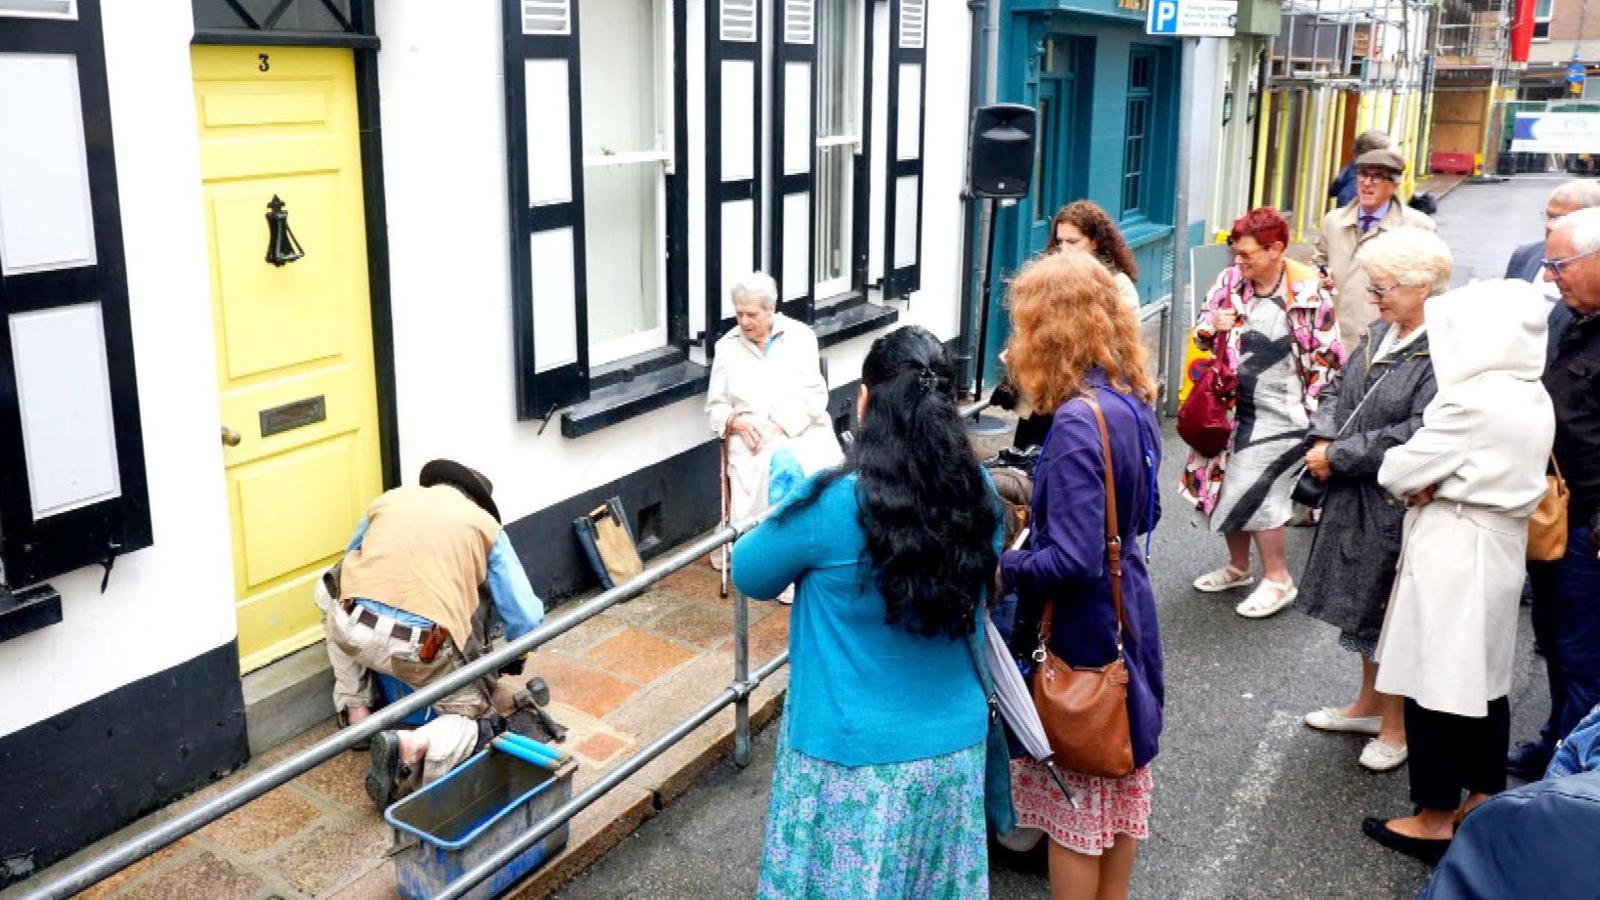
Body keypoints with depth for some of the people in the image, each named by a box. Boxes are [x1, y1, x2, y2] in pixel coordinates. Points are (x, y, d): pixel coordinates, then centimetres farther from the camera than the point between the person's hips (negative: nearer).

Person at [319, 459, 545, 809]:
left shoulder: (389, 499, 22)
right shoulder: (485, 524, 14)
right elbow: (525, 617, 12)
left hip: (355, 632, 3)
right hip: (424, 649, -2)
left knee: (331, 592, 36)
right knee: (471, 718, 22)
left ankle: (354, 710, 30)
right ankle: (415, 746, -11)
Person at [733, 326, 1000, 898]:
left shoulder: (832, 504, -22)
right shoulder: (978, 494, -7)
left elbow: (749, 575, -5)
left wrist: (792, 508, 12)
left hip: (855, 760, -4)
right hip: (954, 748, 5)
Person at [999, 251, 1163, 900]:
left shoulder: (1077, 420, -26)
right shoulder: (1131, 398, 1)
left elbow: (1074, 561, -28)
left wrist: (1001, 568, -14)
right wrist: (1042, 517, 13)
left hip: (1081, 630, -9)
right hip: (1128, 610, 9)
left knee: (1074, 793, 8)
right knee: (1122, 774, 22)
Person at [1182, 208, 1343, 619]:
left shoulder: (1308, 292, -12)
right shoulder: (1230, 280, 1)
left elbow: (1328, 358, -6)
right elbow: (1203, 334, 11)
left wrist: (1309, 412, -7)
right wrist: (1213, 327, -13)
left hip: (1279, 413, -6)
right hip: (1231, 406, 6)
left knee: (1253, 494, -8)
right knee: (1224, 484, 11)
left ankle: (1278, 580, 11)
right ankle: (1238, 567, 32)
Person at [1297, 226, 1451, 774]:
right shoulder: (1381, 332, 5)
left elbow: (1416, 435, -26)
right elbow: (1340, 390, 13)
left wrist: (1338, 457, -19)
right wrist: (1323, 439, -5)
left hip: (1399, 502, -8)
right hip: (1355, 497, 8)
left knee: (1391, 611, 6)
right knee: (1364, 604, 20)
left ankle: (1395, 727, 24)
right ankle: (1369, 705, 38)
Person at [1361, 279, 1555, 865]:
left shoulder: (1471, 401, -22)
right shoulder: (1535, 398, 6)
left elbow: (1397, 472, -17)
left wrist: (1413, 483, 4)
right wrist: (1437, 482, -4)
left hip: (1453, 549, -9)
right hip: (1503, 544, 9)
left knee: (1436, 680, 1)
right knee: (1484, 677, 18)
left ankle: (1437, 817, 11)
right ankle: (1485, 798, 31)